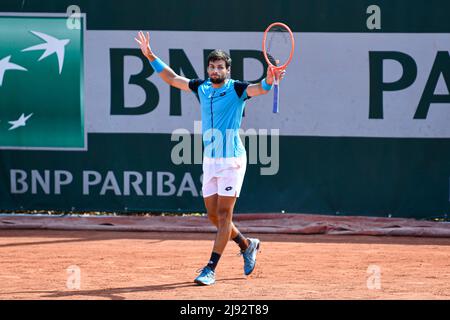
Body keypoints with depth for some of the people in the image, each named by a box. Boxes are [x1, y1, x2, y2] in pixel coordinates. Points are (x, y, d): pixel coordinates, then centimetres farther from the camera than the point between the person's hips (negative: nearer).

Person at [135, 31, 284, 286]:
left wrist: (269, 81, -48)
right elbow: (172, 78, 21)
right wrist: (151, 56, 17)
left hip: (232, 160, -6)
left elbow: (260, 89, -26)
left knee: (223, 215, -7)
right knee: (214, 216, 10)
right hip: (210, 160, 7)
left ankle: (211, 269, -7)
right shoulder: (202, 88, 9)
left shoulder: (236, 89, -8)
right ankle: (247, 246, 33)